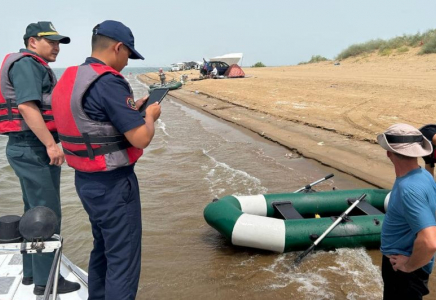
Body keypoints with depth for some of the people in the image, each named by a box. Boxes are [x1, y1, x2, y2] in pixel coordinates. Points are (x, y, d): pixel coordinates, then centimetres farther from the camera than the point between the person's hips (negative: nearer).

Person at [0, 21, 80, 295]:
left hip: (30, 147, 11)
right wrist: (51, 144, -26)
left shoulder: (35, 67, 19)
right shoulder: (26, 64, -12)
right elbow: (27, 107, -23)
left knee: (34, 211, 16)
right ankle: (45, 280, 3)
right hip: (34, 148, -11)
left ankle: (31, 271, 27)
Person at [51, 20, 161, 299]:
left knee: (103, 250, 23)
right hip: (113, 184, -9)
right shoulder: (109, 82, -21)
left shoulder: (69, 80, 7)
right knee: (123, 258, 2)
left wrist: (132, 108, 15)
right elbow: (141, 139, -22)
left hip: (87, 180, 10)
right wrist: (150, 115, -3)